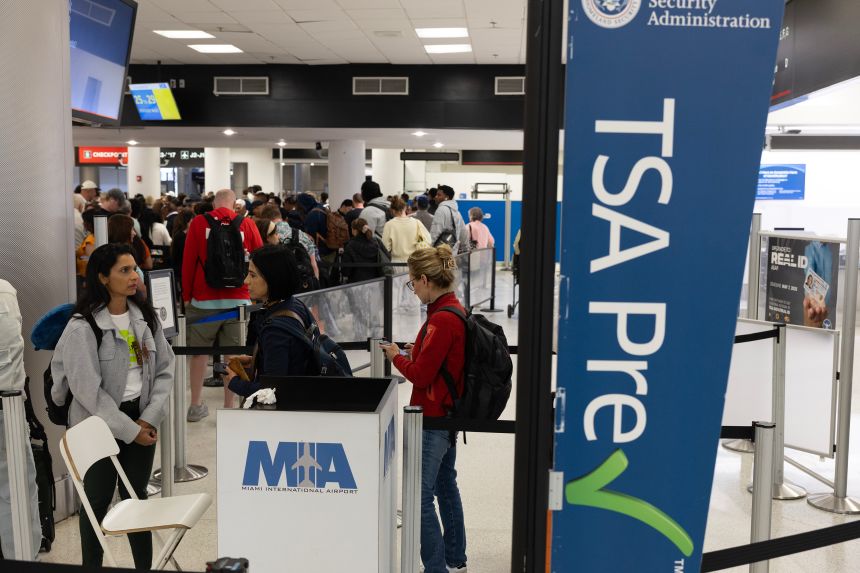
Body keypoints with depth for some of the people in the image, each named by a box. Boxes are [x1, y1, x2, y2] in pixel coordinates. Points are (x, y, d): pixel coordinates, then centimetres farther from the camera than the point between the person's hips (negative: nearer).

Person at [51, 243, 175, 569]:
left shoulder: (146, 317, 2)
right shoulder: (83, 326, -14)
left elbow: (165, 370, 3)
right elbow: (88, 390, -16)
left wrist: (149, 419, -9)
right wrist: (128, 430, -14)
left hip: (142, 421, 4)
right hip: (99, 425, -4)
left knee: (136, 497, 14)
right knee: (98, 501, 9)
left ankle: (145, 567, 25)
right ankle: (91, 566, 27)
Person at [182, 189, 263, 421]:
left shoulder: (198, 223, 2)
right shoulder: (247, 224, 3)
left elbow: (188, 261, 1)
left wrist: (186, 296, 7)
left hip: (204, 299, 0)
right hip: (238, 299, 0)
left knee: (199, 351, 11)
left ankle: (196, 406, 16)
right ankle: (229, 408, 5)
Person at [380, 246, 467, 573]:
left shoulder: (441, 319, -23)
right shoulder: (457, 310, 6)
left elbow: (420, 375, -20)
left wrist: (397, 357, -4)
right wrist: (419, 351, 8)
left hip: (433, 416, -10)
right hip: (449, 411, 11)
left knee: (421, 495, -3)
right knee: (446, 485, 21)